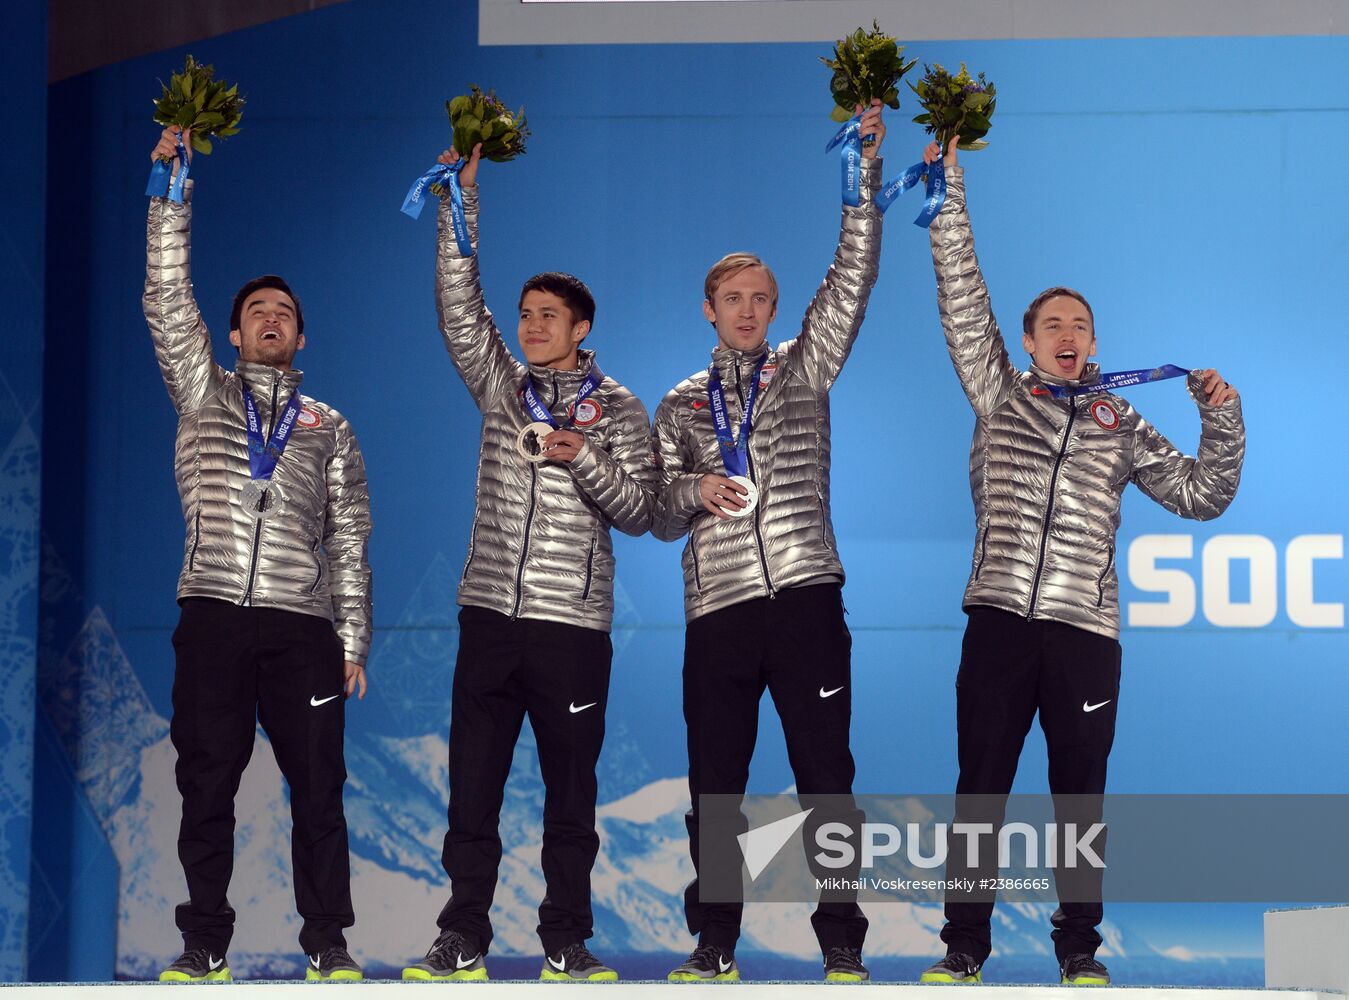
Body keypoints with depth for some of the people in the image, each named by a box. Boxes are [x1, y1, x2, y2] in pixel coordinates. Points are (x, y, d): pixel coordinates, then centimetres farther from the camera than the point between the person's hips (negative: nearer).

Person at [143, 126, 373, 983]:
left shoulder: (329, 428, 17)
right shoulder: (204, 394, 16)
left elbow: (350, 539, 12)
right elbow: (169, 295, 6)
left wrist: (353, 639, 3)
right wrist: (173, 187, 0)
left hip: (303, 624, 0)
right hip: (214, 615, 0)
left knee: (318, 787, -2)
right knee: (207, 785, -1)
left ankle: (328, 945, 5)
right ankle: (205, 945, 5)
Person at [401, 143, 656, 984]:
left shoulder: (618, 411, 4)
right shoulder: (503, 387, 11)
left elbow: (639, 512, 0)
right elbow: (460, 309, 1)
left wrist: (586, 461, -16)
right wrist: (462, 201, -7)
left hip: (573, 625, -2)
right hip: (491, 615, 2)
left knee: (571, 791, 3)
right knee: (473, 786, 2)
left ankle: (567, 945, 10)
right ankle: (463, 943, 6)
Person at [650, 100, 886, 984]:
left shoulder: (804, 370, 11)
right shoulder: (682, 406, 15)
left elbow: (852, 281, -1)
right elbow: (661, 518, 14)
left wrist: (866, 174, -9)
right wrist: (695, 489, -8)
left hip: (805, 596, -2)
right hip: (718, 608, 2)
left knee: (825, 775, -3)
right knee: (715, 782, 4)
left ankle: (842, 944, 0)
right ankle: (715, 941, 12)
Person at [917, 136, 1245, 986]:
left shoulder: (1121, 427, 13)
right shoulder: (999, 397, 11)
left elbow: (1201, 495, 14)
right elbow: (964, 303, 5)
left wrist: (1222, 424, -1)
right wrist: (949, 196, 0)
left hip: (1086, 628, 0)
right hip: (1000, 620, 0)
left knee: (1080, 792, 4)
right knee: (980, 787, 1)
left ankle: (1079, 946, 11)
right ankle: (964, 943, 7)